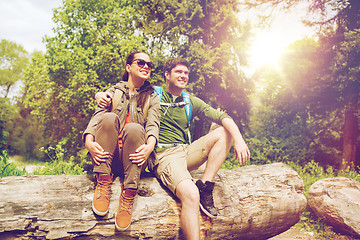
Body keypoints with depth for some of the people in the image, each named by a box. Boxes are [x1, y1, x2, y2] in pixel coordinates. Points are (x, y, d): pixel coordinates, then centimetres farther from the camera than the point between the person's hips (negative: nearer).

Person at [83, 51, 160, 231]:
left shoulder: (151, 97, 16)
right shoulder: (114, 91, 18)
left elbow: (153, 124, -2)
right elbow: (97, 116, 1)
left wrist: (149, 146, -25)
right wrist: (89, 140, -20)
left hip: (133, 156, -1)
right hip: (108, 155, 1)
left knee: (134, 128, -32)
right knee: (109, 117, -26)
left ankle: (128, 196, -32)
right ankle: (103, 182, -27)